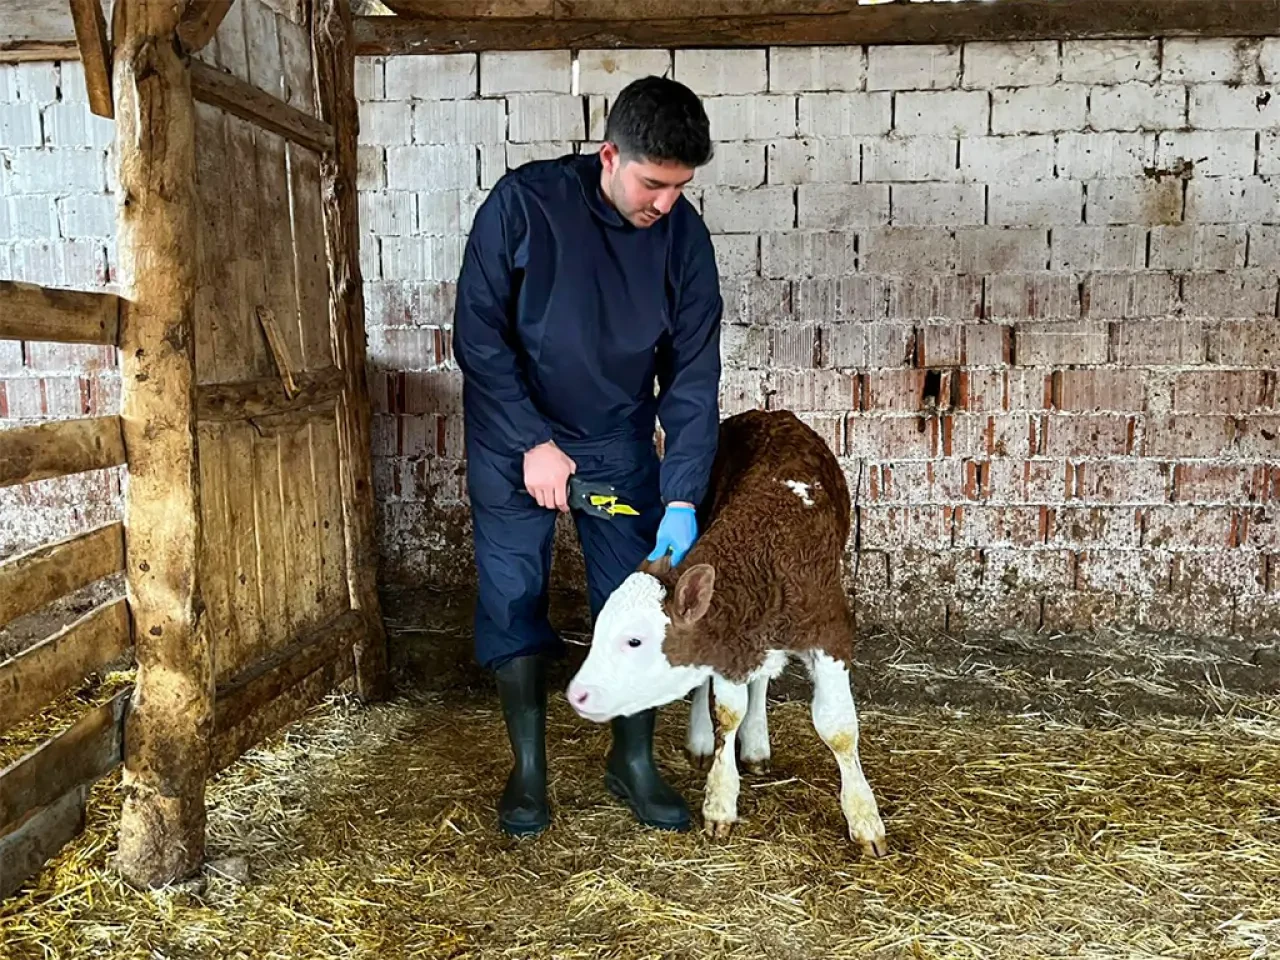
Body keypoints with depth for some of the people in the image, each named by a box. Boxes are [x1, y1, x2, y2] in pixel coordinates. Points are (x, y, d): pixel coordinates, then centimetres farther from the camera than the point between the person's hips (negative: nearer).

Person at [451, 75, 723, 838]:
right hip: (513, 438, -2)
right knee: (513, 598, 1)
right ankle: (529, 767, 16)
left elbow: (694, 372, -11)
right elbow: (478, 333, -16)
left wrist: (683, 498, -17)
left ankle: (635, 761, 20)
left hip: (620, 442, 2)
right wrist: (532, 442, -17)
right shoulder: (524, 204, -21)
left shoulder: (683, 235, -12)